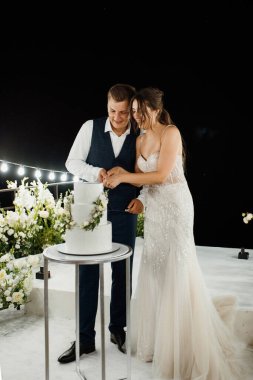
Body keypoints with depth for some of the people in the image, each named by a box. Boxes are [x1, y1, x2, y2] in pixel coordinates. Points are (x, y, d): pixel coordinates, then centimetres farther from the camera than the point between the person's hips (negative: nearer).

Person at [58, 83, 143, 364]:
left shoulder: (141, 136, -4)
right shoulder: (91, 128, -5)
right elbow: (72, 161, 0)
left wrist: (142, 197, -13)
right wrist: (94, 172, -19)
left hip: (125, 213, 1)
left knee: (122, 273, 11)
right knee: (88, 273, 3)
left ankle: (118, 329, 30)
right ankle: (85, 339, 14)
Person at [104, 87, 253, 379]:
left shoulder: (170, 132, -14)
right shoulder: (140, 140, 9)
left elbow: (161, 175, -20)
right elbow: (142, 176, 7)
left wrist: (123, 177, -19)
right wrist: (121, 173, -13)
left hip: (175, 207, -8)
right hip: (153, 208, 8)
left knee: (176, 271, -3)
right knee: (154, 269, 10)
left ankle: (181, 346, 10)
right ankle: (157, 337, 24)